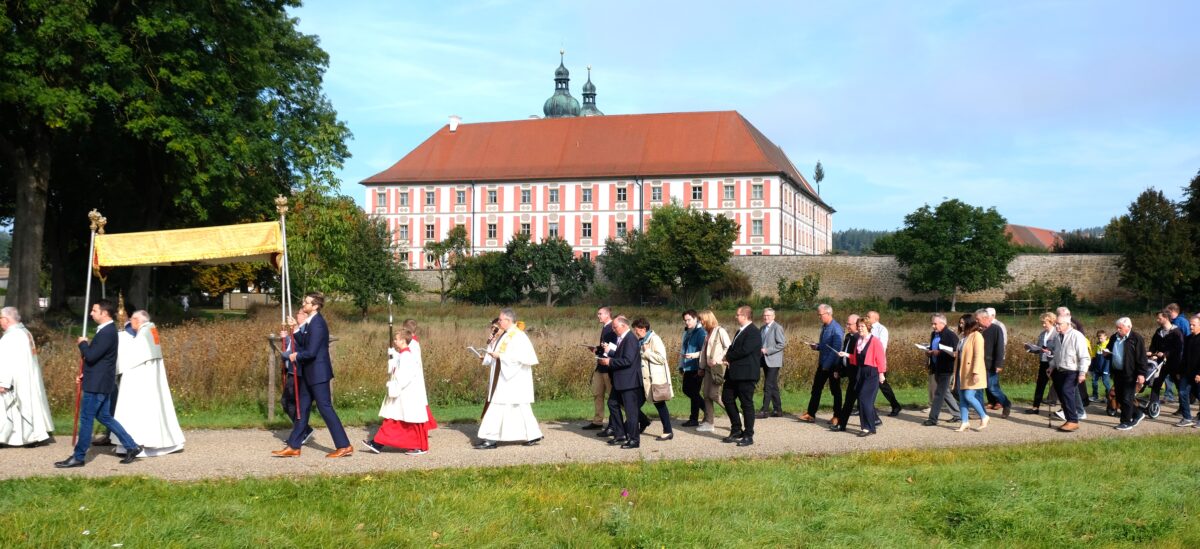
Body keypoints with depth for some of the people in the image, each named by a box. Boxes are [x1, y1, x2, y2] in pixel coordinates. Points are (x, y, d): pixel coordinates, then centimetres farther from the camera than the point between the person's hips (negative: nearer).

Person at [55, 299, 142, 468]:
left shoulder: (107, 332, -21)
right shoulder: (107, 330, 13)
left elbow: (91, 356, -26)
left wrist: (82, 343, -7)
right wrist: (86, 374, 17)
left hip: (97, 384, -10)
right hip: (100, 382, 10)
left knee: (86, 419, -1)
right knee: (103, 416, 15)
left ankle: (78, 457, 8)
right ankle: (131, 447, 15)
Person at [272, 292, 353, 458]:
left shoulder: (317, 324, -20)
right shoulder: (311, 321, 11)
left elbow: (311, 352, -23)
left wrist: (296, 356, -7)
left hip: (318, 373, -10)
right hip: (310, 373, 10)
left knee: (325, 408, -6)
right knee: (302, 408, 13)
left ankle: (344, 446, -1)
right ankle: (293, 447, 19)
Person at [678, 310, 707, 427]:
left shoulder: (701, 332, -11)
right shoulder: (686, 332, 16)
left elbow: (704, 350, -18)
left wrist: (695, 355, -34)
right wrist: (681, 366, 21)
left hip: (696, 368, -9)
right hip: (687, 368, 9)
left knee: (694, 391, -4)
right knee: (686, 390, 12)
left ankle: (694, 419, 7)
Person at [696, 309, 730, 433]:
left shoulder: (720, 331, -10)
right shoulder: (708, 333, 16)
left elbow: (728, 348, -17)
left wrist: (718, 360, -20)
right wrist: (701, 366, 18)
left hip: (718, 367, -9)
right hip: (709, 367, 9)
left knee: (715, 395, -11)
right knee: (707, 395, 6)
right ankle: (708, 423, 11)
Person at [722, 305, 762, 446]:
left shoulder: (754, 332, -13)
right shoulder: (740, 331, 18)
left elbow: (744, 350, -23)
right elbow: (732, 348, 19)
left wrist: (729, 357, -10)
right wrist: (728, 358, -3)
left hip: (746, 374, -10)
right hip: (734, 373, 10)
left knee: (746, 404, -3)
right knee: (727, 398, 11)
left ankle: (748, 436, 4)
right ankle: (736, 430, 21)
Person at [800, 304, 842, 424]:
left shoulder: (836, 329, -19)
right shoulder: (824, 327, 8)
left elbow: (836, 349, -22)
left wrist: (827, 365, -21)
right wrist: (816, 346, -1)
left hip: (832, 365, -8)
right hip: (822, 363, 8)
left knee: (835, 390, 5)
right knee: (816, 388, 9)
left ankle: (836, 416, 15)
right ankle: (810, 414, 14)